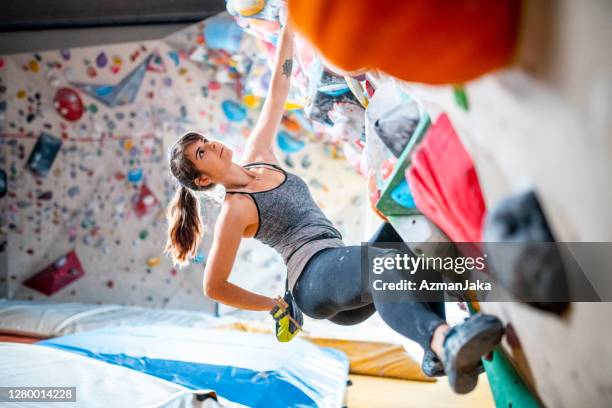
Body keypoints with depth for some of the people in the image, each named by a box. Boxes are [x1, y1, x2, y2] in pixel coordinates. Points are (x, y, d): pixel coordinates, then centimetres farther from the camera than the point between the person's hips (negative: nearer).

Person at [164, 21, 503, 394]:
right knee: (384, 263, -38)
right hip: (315, 277, -9)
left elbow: (277, 91, 19)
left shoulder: (257, 156, 16)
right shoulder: (235, 210, -4)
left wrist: (289, 27, 17)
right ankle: (446, 340, -70)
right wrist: (274, 306, 7)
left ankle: (439, 352, -24)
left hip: (342, 271, 9)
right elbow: (214, 287, -2)